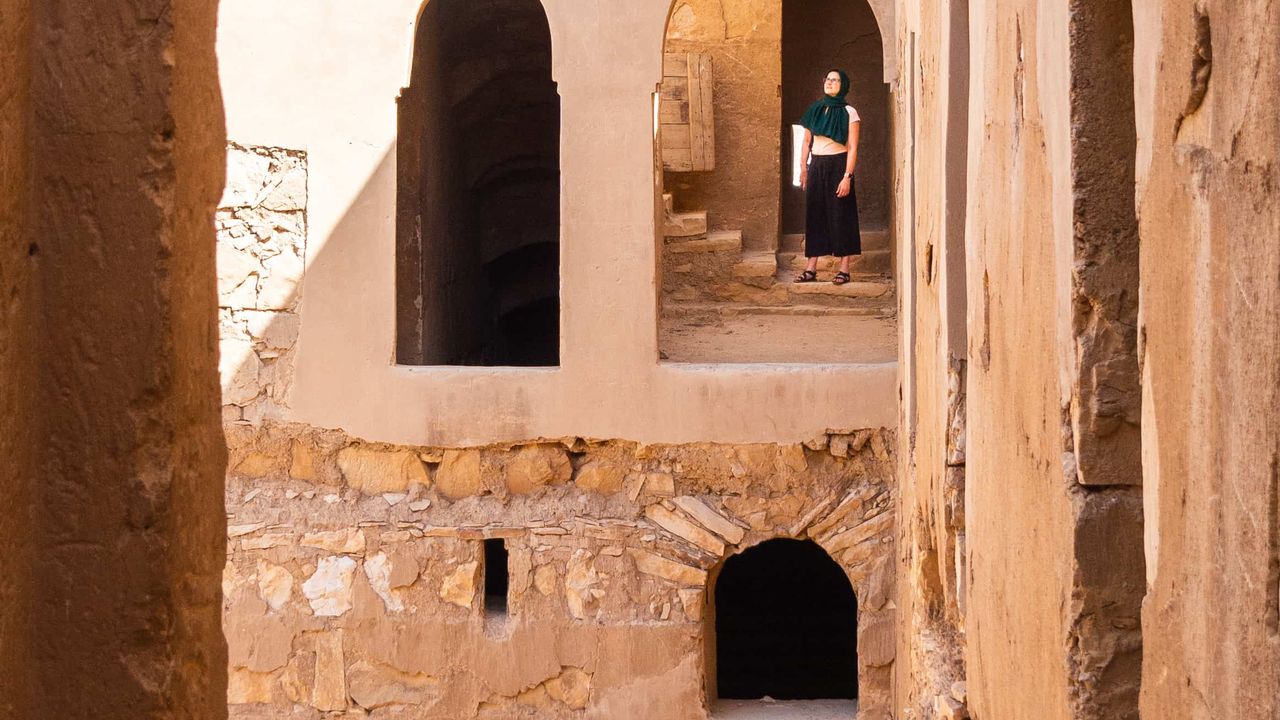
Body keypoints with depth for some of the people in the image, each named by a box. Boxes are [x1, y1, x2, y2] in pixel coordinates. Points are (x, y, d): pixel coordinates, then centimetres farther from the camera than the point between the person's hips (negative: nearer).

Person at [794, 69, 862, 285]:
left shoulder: (848, 113, -5)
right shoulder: (815, 110, 10)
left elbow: (853, 148, -9)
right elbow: (806, 142, 16)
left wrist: (847, 177, -16)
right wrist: (803, 168, 9)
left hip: (837, 165, -5)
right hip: (816, 166, 5)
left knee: (840, 215, -2)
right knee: (814, 215, 4)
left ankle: (844, 269, 2)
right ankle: (810, 269, 7)